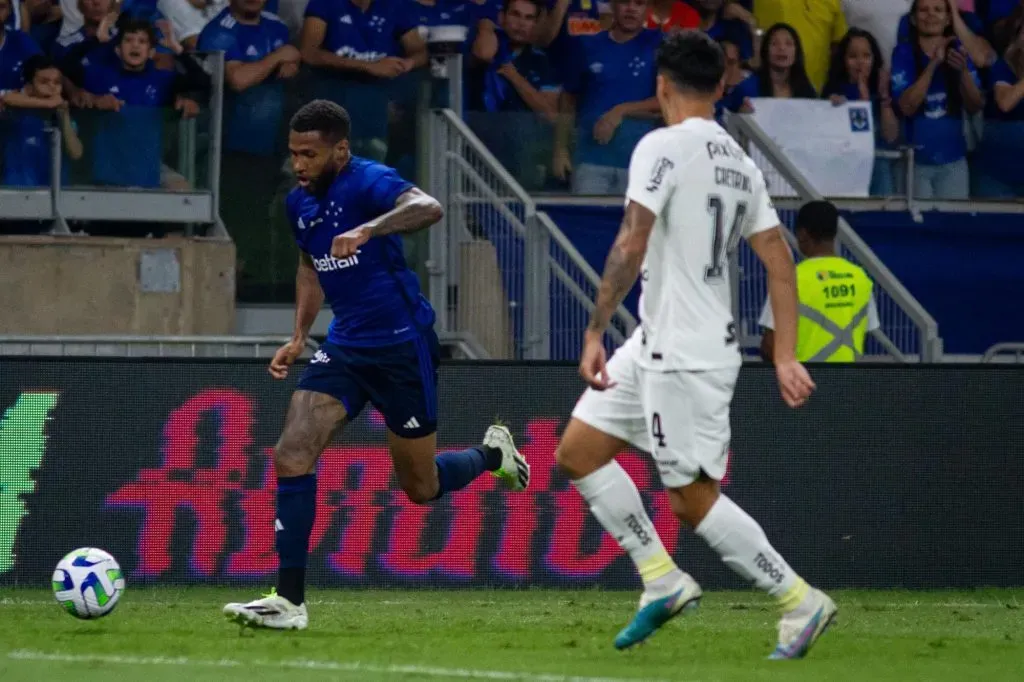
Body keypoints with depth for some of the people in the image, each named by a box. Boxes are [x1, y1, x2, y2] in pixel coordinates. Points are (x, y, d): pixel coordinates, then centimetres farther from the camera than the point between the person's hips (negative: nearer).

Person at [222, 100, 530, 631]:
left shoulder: (369, 183, -18)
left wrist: (367, 231, -54)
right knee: (292, 454, -15)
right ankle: (289, 600, -15)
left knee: (420, 488, 6)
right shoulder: (299, 203, 6)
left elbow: (428, 208, -39)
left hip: (403, 347, -6)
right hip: (345, 348, 6)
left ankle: (493, 454, 39)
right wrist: (299, 337, 16)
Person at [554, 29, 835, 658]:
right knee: (578, 452, 12)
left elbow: (632, 246, -22)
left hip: (686, 357, -9)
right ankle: (662, 580, 13)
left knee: (693, 498, -2)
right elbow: (780, 264, 10)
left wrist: (596, 332, -19)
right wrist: (785, 357, 11)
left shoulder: (663, 147, -14)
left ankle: (800, 601, 3)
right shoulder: (741, 163, 11)